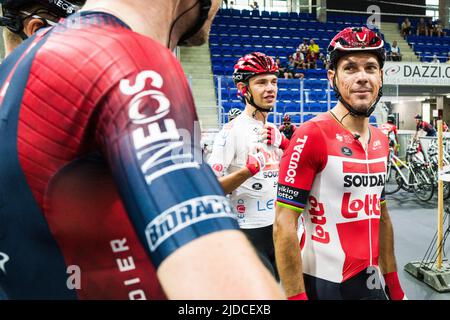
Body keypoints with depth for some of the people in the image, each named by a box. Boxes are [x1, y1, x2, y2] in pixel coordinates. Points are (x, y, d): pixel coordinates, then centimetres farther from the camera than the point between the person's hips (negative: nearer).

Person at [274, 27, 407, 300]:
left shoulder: (381, 141, 6)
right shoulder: (311, 135, -17)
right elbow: (284, 226, -19)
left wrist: (393, 282, 14)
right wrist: (296, 296, -19)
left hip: (371, 282, 7)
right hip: (324, 286, -6)